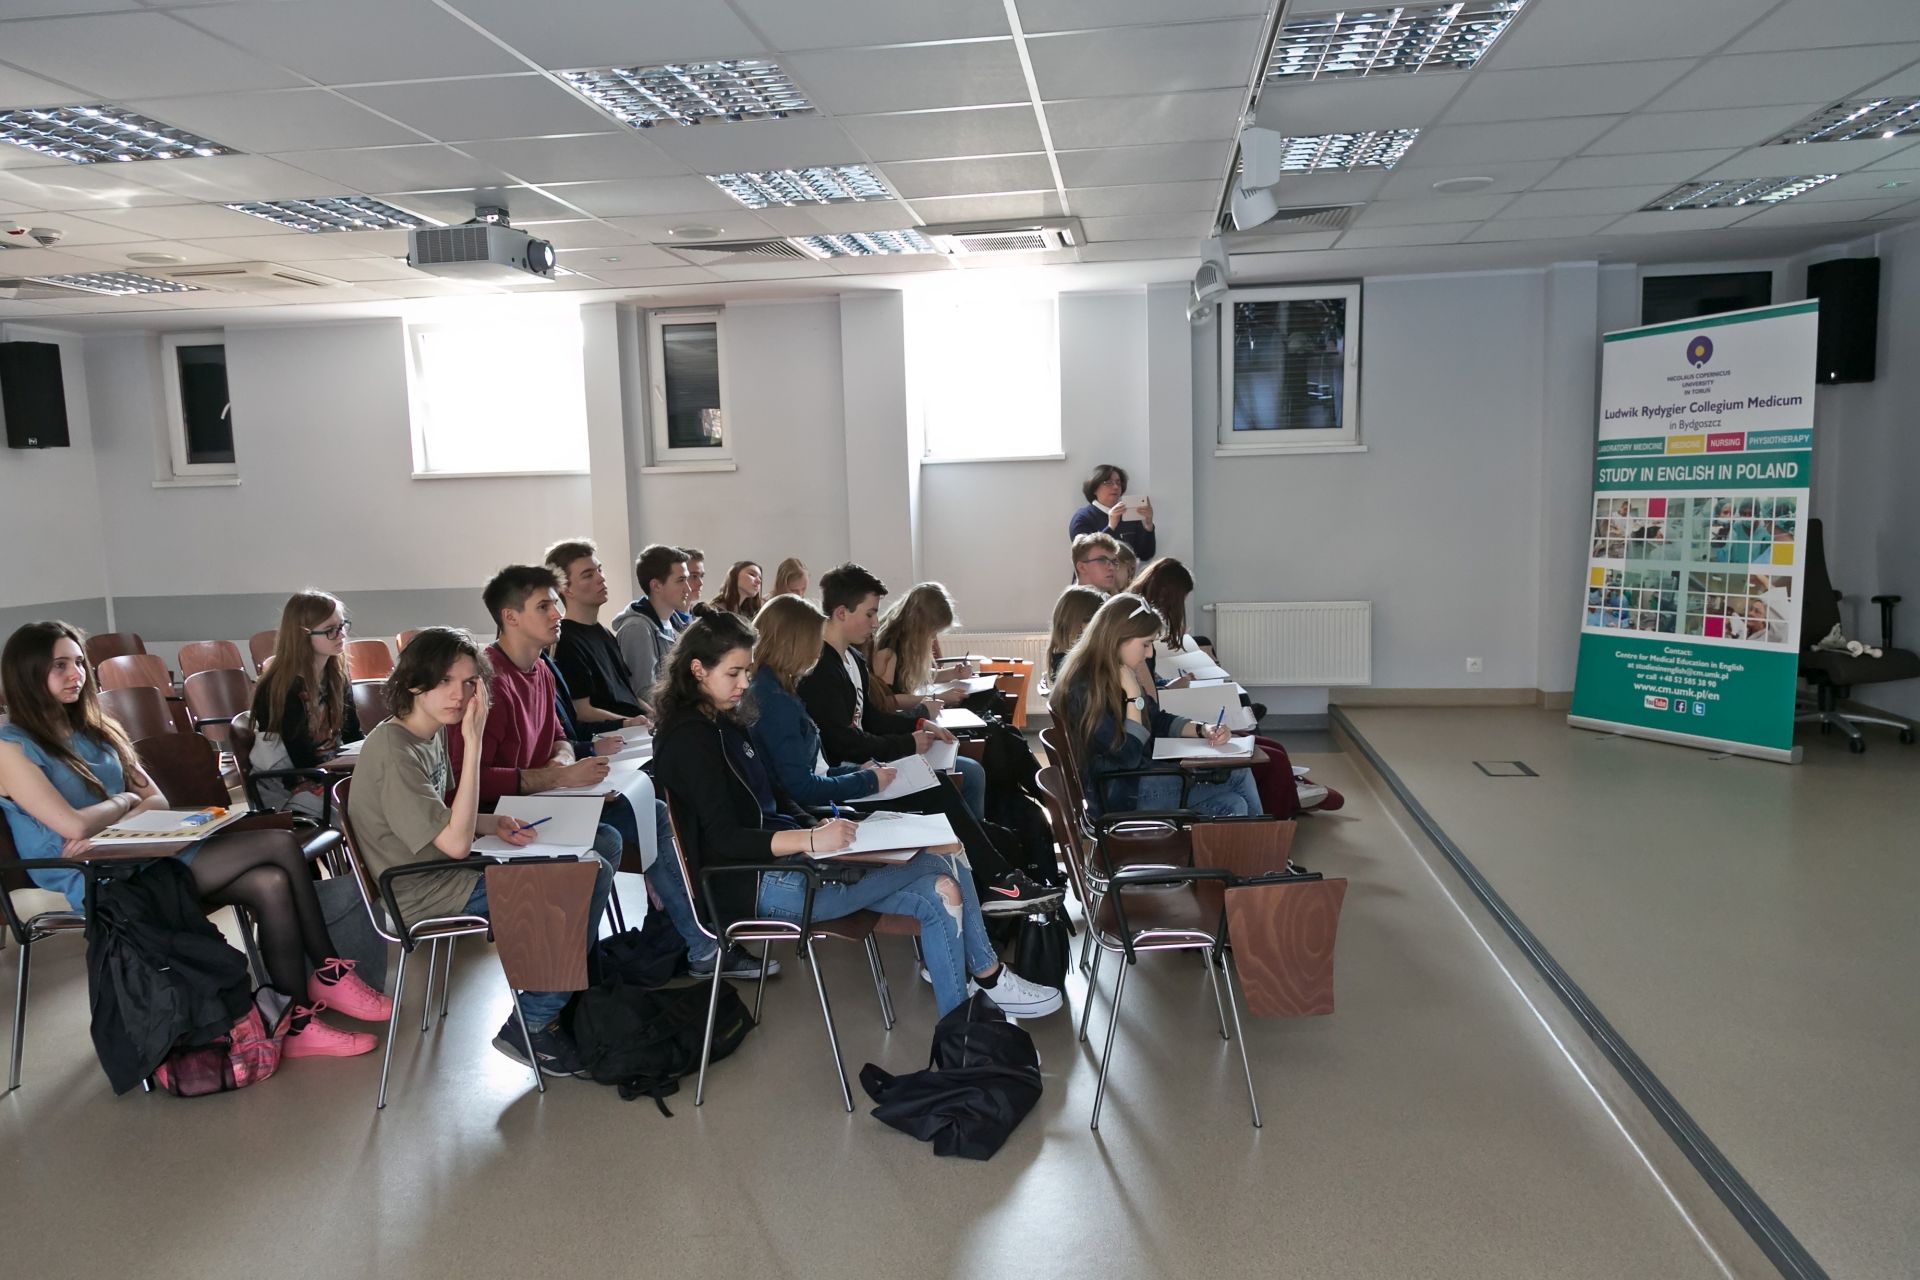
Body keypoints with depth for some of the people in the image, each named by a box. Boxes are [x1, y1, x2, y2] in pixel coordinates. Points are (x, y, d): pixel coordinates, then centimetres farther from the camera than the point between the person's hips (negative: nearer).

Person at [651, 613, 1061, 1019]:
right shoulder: (690, 739, -13)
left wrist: (817, 827, 0)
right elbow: (725, 839, -21)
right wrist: (812, 840, -31)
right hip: (757, 883, -9)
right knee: (939, 871, -11)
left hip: (784, 858, 9)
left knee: (937, 891, -6)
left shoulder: (726, 722, 15)